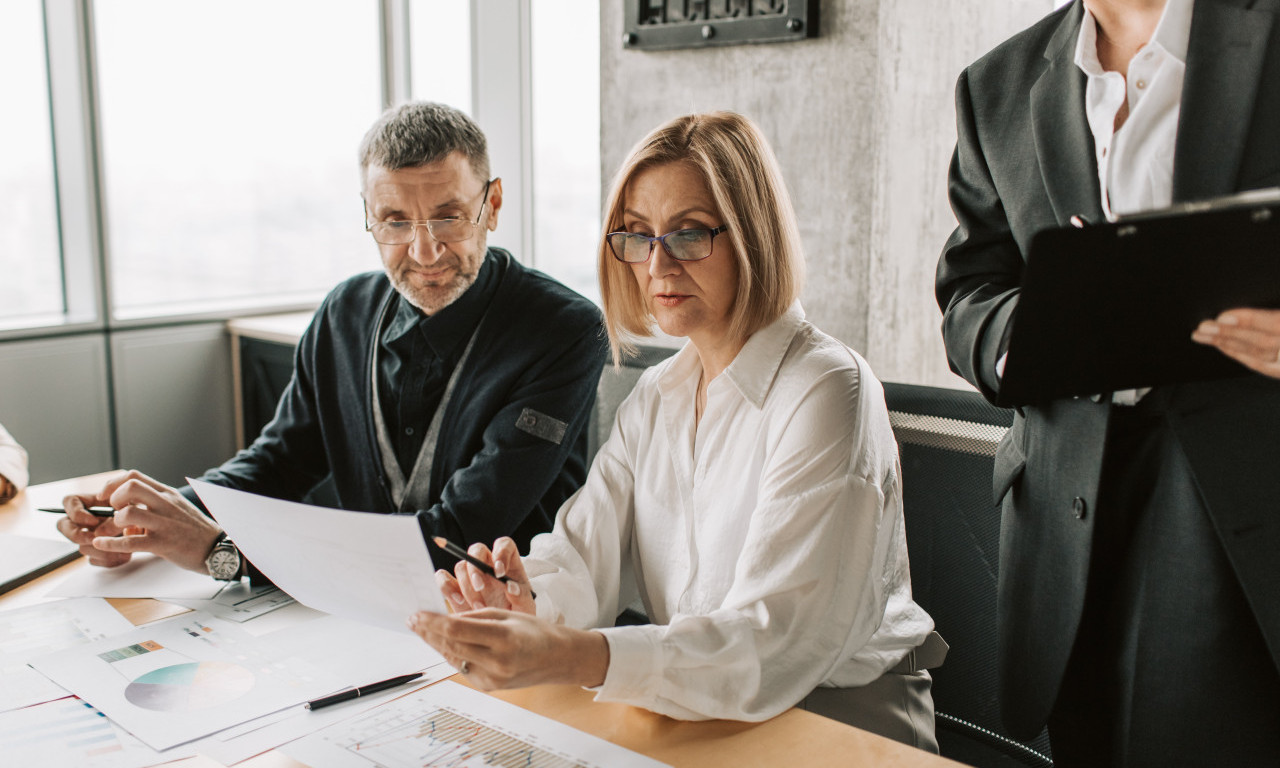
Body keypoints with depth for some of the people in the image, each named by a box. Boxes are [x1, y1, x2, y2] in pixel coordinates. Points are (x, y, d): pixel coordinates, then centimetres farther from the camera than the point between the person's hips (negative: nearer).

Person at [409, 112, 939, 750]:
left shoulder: (827, 393, -18)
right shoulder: (657, 394, 7)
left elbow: (778, 643, -28)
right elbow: (584, 556, -2)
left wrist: (575, 655, -41)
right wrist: (528, 603, -26)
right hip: (701, 708, 6)